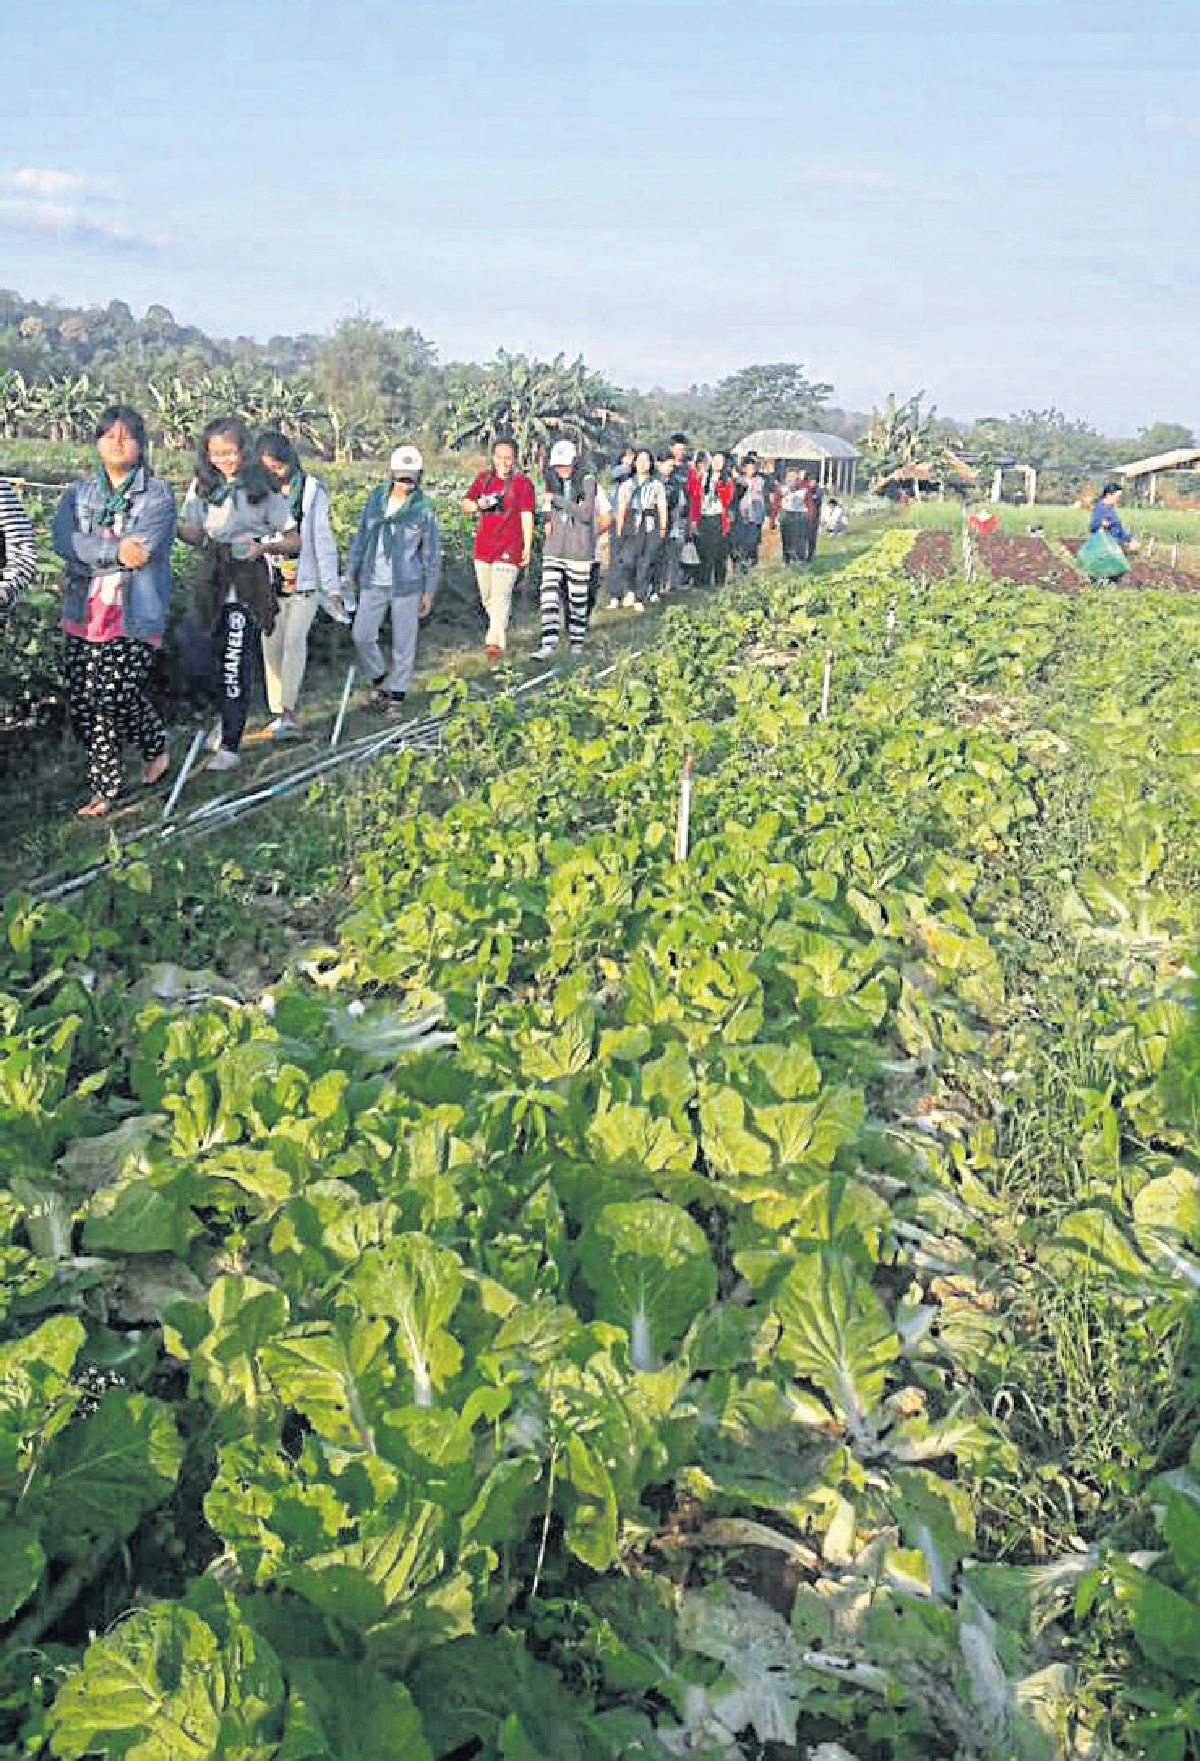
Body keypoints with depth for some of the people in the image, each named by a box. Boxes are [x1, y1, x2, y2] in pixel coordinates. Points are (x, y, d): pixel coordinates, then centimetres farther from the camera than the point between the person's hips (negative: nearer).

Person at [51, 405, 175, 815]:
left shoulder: (158, 494, 1)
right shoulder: (77, 494, 14)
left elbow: (143, 547, -14)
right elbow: (62, 540, -5)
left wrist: (89, 556, -8)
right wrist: (115, 550, -16)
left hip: (134, 615, -5)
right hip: (85, 615, 5)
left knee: (117, 695, -17)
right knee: (83, 704, 4)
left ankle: (157, 747, 15)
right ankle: (105, 788, 18)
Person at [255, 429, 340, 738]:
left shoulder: (312, 490, -3)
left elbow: (323, 539, -4)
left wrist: (332, 586, -6)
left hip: (305, 580, -4)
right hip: (270, 581, 4)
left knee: (295, 640, -16)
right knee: (271, 643, 3)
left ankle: (287, 711, -19)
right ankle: (277, 712, 11)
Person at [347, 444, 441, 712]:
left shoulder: (424, 509, -7)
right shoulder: (375, 498, 3)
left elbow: (432, 552, -2)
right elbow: (362, 535, 13)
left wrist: (429, 591, -2)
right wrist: (353, 569, 14)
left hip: (407, 585, -3)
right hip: (373, 584, 3)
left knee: (403, 642, 4)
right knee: (362, 636, 0)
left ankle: (396, 695, 17)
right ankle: (379, 679, 25)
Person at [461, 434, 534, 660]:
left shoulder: (523, 483, -3)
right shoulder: (484, 478, 11)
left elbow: (527, 517, -5)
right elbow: (465, 504, 15)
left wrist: (527, 547, -9)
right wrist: (478, 505, -8)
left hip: (509, 548, -6)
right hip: (483, 546, 6)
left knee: (501, 597, -14)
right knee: (487, 597, 13)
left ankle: (495, 642, -16)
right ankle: (498, 629, 30)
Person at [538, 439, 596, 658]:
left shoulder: (587, 482, -7)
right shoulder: (553, 482, 10)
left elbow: (586, 513, -18)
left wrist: (557, 499, -19)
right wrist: (548, 519, 12)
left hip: (579, 549, -4)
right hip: (554, 548, 4)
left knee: (578, 598, 4)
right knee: (549, 593, -9)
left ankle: (577, 641, 18)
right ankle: (549, 643, -12)